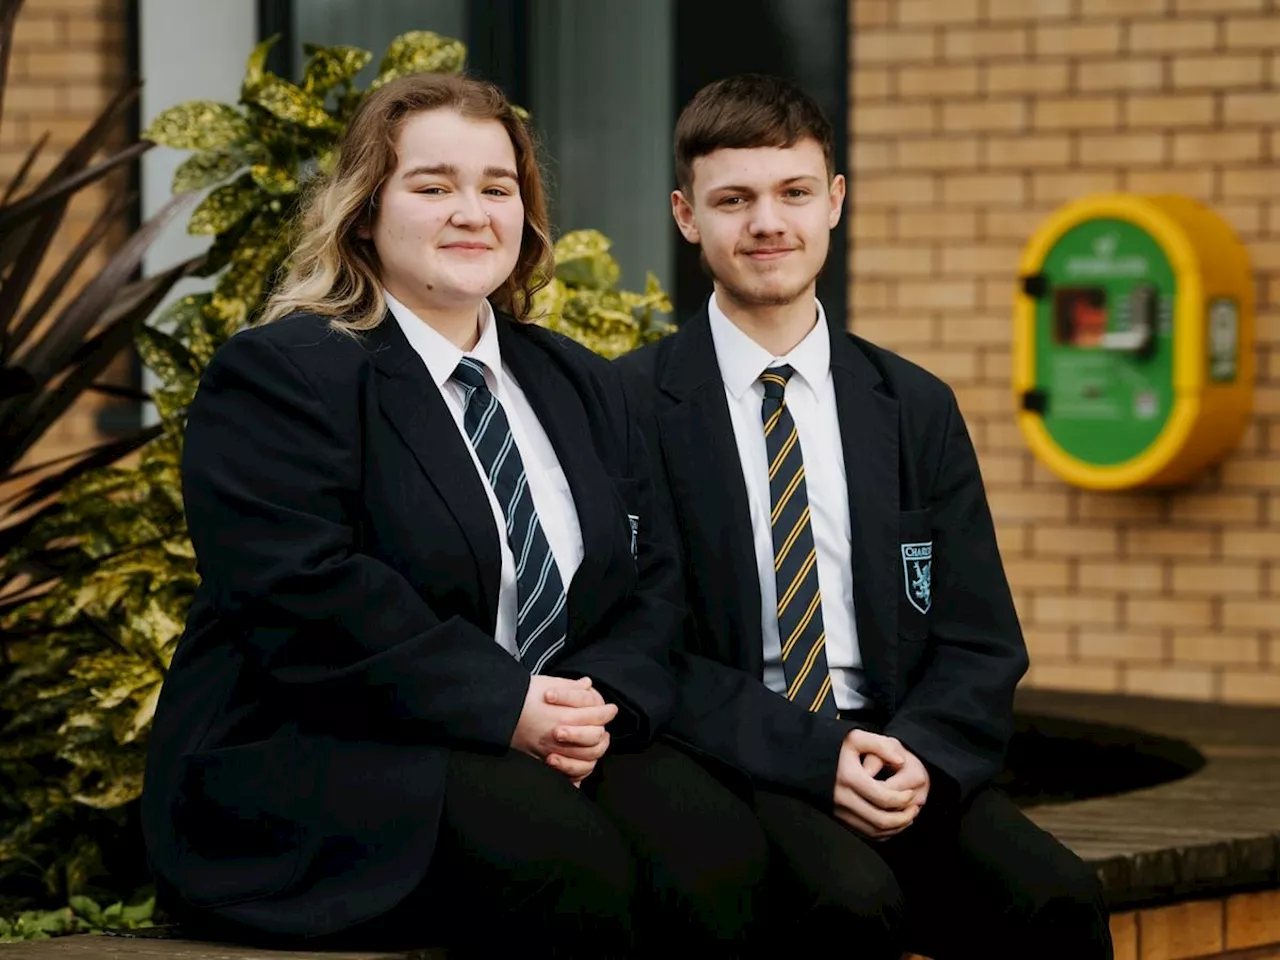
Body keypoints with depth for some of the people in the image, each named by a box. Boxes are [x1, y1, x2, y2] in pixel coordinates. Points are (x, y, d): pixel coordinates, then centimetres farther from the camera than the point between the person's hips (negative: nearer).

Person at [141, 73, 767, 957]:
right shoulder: (277, 377, -1)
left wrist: (603, 701, -8)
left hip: (557, 745, 6)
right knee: (571, 870, -34)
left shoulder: (584, 387, 21)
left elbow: (653, 584, 15)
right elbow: (308, 597, -14)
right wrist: (504, 709, -20)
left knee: (718, 854, -26)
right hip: (325, 755, -6)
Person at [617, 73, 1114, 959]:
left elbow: (982, 644, 11)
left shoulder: (917, 409, 13)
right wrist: (814, 754, -17)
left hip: (903, 760, 3)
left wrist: (922, 756, -11)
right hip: (727, 767, -3)